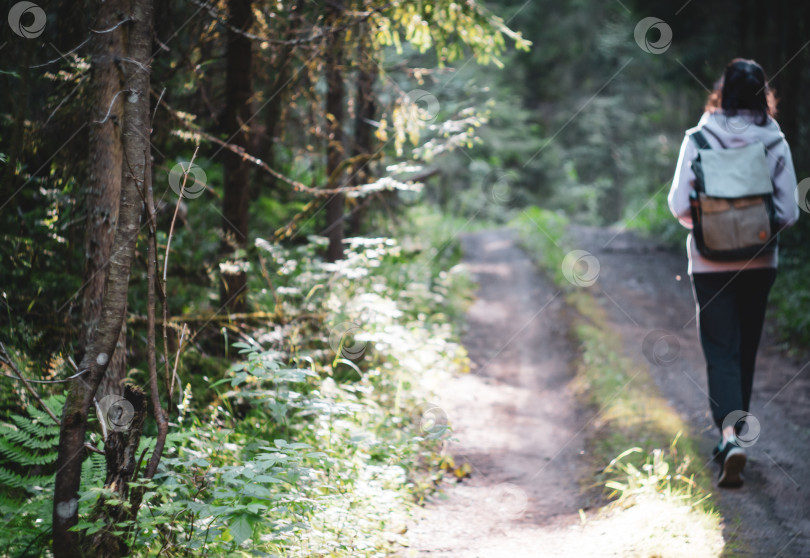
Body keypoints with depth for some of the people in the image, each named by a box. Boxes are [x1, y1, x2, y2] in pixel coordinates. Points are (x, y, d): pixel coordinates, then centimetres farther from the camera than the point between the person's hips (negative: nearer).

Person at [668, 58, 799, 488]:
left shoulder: (699, 139, -9)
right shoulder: (775, 143, -5)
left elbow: (679, 205, -9)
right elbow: (789, 212, -5)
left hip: (710, 263, -2)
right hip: (759, 263, 2)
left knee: (722, 353, 0)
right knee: (747, 350, 16)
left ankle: (730, 435, -20)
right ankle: (732, 437, 27)